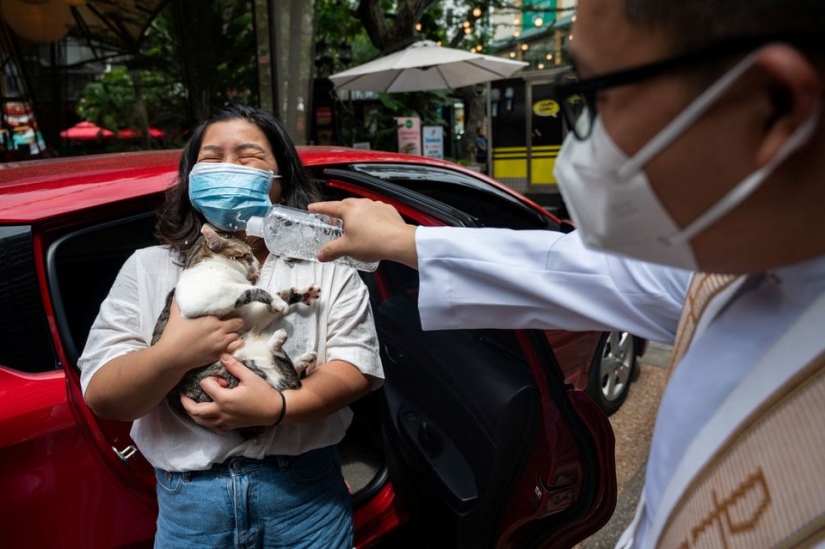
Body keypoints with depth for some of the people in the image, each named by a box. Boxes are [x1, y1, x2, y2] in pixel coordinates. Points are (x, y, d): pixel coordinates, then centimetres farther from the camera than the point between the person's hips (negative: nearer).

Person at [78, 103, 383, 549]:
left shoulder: (322, 260, 1)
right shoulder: (147, 269, 3)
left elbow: (357, 366, -7)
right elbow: (100, 396, -2)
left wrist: (279, 407, -23)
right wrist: (171, 355, -21)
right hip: (188, 500, 1)